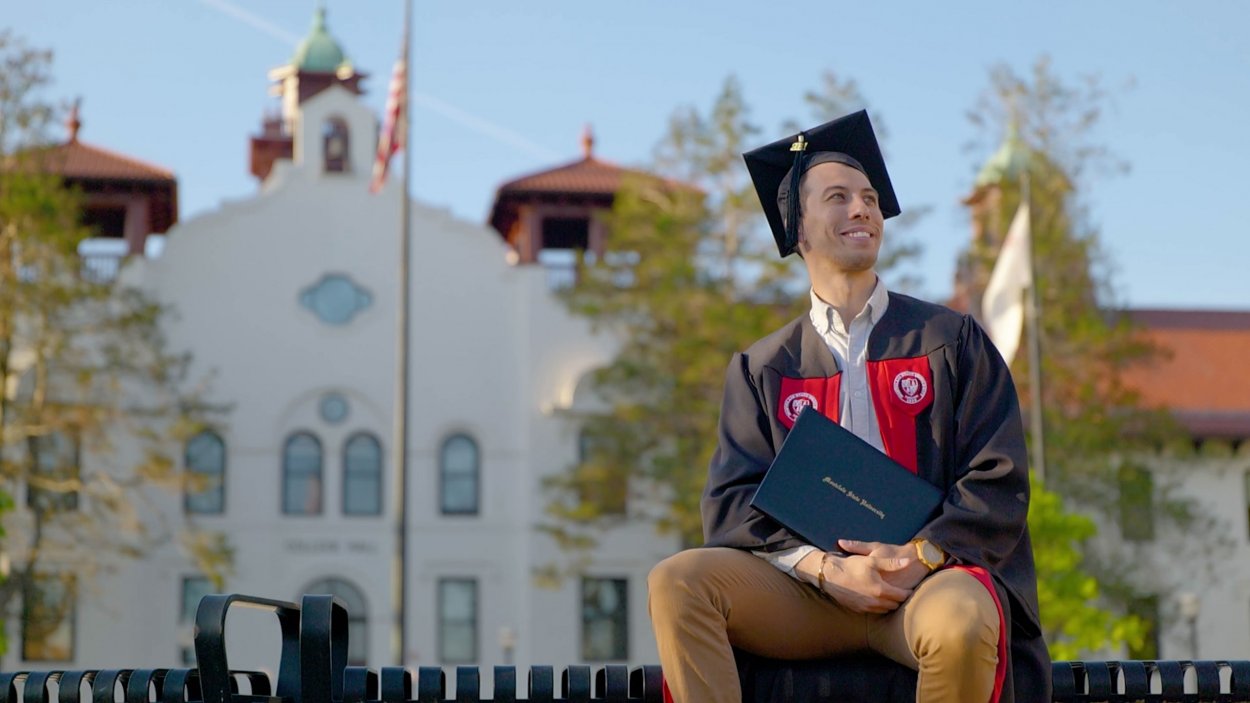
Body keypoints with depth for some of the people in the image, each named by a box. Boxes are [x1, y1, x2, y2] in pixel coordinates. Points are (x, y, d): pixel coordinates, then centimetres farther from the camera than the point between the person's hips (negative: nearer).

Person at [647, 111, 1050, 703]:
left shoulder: (951, 340, 12)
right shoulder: (763, 368, 15)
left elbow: (999, 479, 3)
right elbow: (731, 503, 3)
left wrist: (920, 557, -15)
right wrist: (827, 570, -15)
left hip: (930, 580, -1)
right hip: (807, 584, 2)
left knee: (961, 620, -38)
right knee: (677, 581, -26)